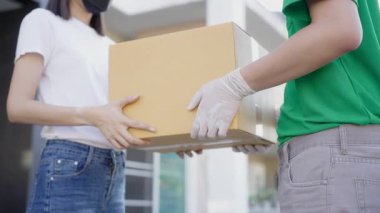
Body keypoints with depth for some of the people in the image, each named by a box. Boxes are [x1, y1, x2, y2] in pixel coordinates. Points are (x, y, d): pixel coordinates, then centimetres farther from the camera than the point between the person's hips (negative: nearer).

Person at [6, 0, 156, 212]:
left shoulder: (110, 47, 23)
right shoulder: (43, 21, 5)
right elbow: (18, 107, -6)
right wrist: (94, 116, -20)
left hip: (115, 172, 6)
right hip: (68, 168, -6)